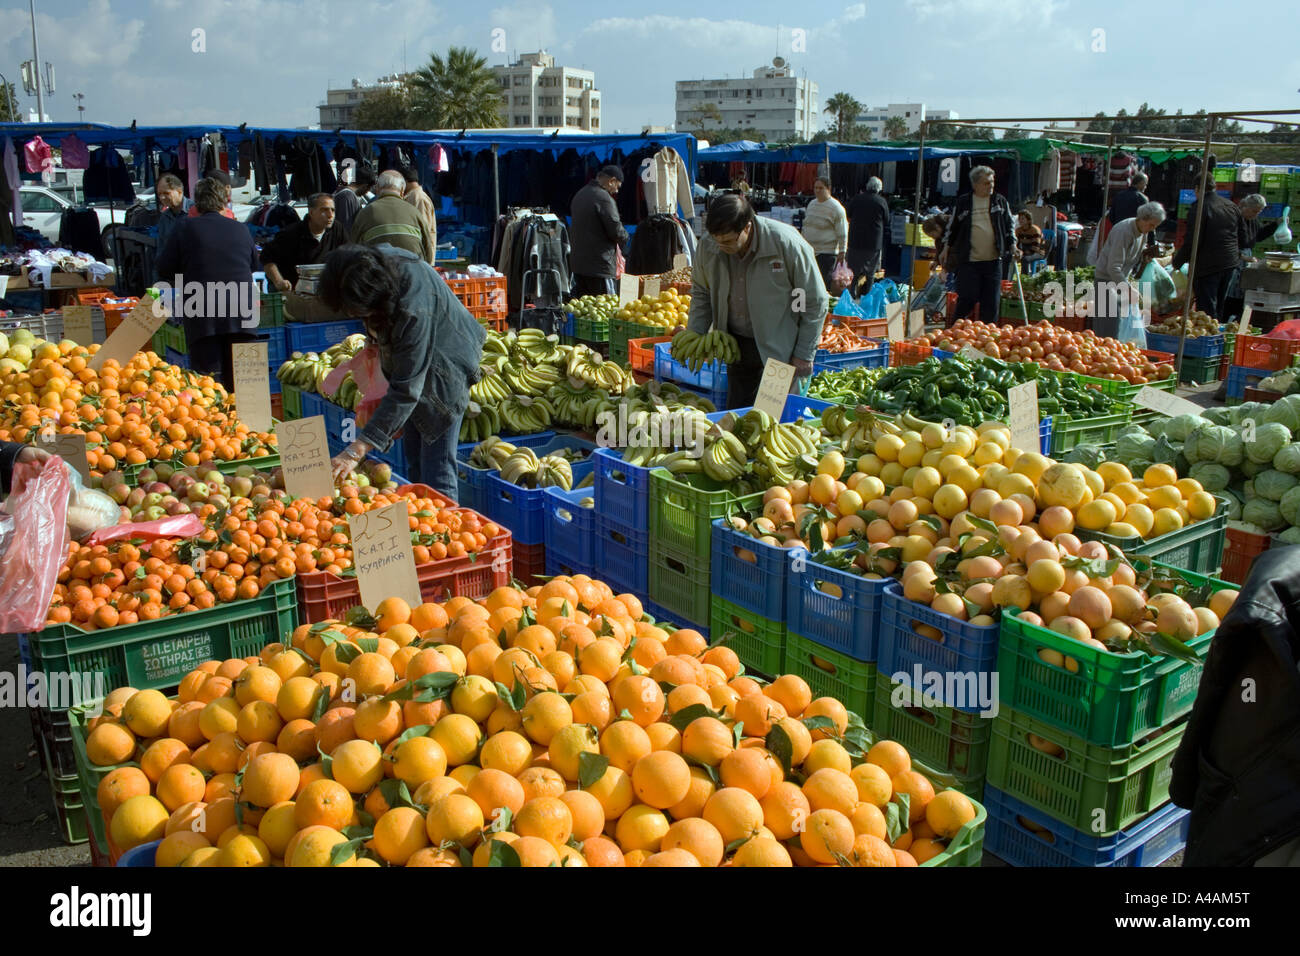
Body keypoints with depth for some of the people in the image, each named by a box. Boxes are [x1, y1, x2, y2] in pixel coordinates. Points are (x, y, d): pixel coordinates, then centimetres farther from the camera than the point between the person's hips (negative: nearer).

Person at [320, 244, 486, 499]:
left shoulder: (414, 312, -39)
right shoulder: (379, 257, -18)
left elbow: (405, 391, -38)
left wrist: (355, 451, -40)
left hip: (441, 377, -8)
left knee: (436, 477, -12)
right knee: (415, 470, 13)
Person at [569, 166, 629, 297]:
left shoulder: (579, 195, 14)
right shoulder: (604, 198, -15)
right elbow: (616, 231, -17)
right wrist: (624, 237, 6)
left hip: (577, 262, 9)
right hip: (598, 265, -9)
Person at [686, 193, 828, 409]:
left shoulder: (787, 243, -21)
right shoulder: (708, 246, -9)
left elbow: (815, 302, -11)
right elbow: (701, 293, 12)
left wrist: (804, 355, -9)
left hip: (780, 350, -4)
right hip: (736, 346, 4)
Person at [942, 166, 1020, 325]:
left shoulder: (1000, 201, 9)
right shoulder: (963, 202, 4)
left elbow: (1009, 225, 15)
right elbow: (952, 227, 12)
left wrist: (1012, 246, 4)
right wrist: (946, 250, 12)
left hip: (993, 260, 2)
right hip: (968, 260, -2)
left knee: (992, 301, 3)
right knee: (967, 299, -6)